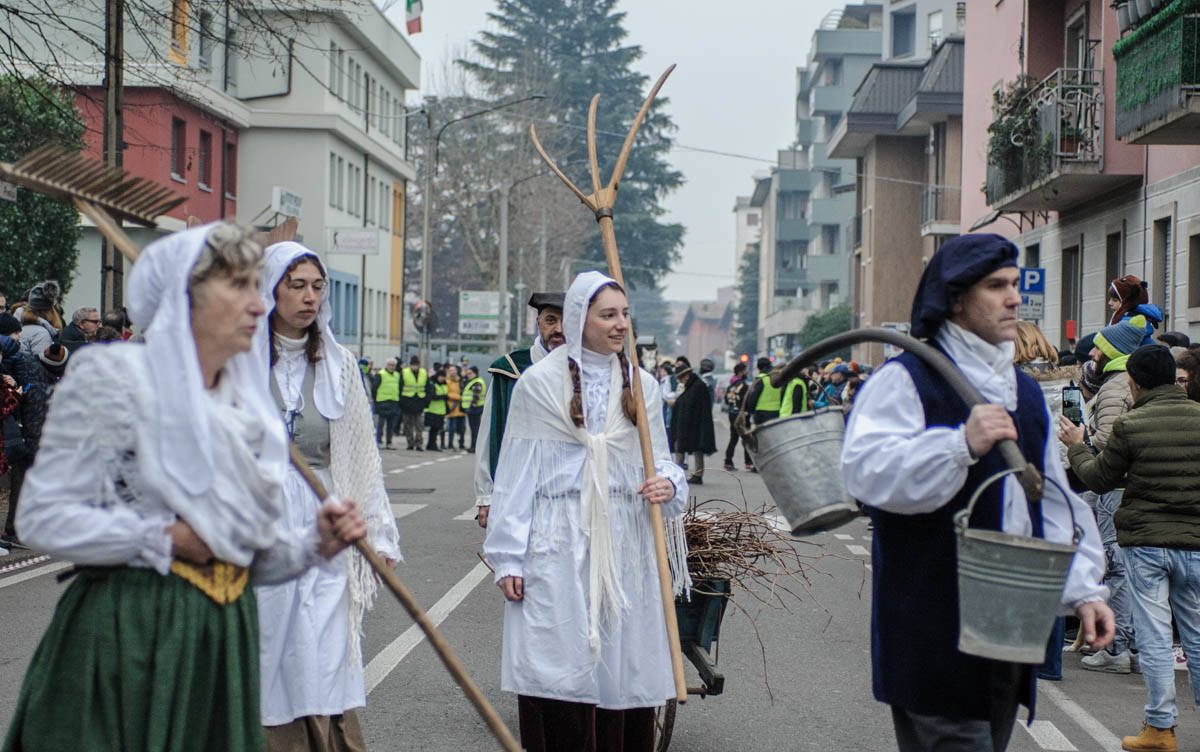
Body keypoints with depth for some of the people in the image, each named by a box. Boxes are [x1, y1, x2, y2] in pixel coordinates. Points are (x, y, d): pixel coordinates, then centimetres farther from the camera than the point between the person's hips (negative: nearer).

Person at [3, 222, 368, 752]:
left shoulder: (246, 401, 13)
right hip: (125, 635, -6)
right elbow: (43, 517, -14)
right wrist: (168, 538, -14)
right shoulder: (112, 376, -7)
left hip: (223, 637, 6)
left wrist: (316, 542, -4)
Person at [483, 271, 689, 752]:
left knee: (622, 670, 2)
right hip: (557, 545, -3)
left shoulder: (642, 386, 12)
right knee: (558, 670, -5)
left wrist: (667, 483, -10)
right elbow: (516, 472, 2)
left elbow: (659, 460, 15)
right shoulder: (539, 383, 3)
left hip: (623, 544, 3)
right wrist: (508, 557, -2)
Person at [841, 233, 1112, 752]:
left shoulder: (1023, 392, 17)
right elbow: (865, 472, -24)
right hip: (933, 628, -8)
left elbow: (1055, 503, 19)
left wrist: (1082, 589, 9)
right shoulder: (906, 380, -8)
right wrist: (962, 444, -33)